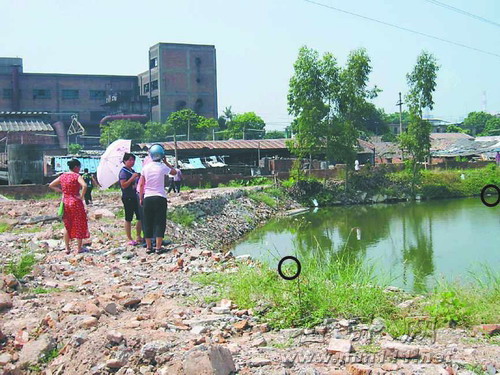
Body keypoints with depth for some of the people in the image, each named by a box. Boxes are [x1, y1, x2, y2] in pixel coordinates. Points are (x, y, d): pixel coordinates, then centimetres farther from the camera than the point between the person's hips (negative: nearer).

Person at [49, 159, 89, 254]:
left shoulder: (62, 176, 6)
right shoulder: (77, 176, -11)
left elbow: (51, 185, 14)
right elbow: (84, 186, -29)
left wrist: (61, 191, 9)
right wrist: (81, 196, -17)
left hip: (65, 202, 5)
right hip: (75, 202, -5)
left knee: (67, 225, 15)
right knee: (79, 225, 6)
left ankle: (67, 248, 18)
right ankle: (79, 248, 9)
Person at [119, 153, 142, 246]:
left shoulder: (132, 171, 15)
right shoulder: (123, 171, -10)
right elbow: (123, 185, -18)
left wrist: (139, 177, 10)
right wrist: (132, 178, -23)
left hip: (135, 197, 9)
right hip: (127, 198, -8)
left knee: (140, 217, 8)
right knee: (128, 219, -1)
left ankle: (138, 237, 19)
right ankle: (129, 239, 6)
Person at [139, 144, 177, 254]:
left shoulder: (146, 167, 0)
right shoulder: (162, 167, -9)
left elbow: (141, 184, 4)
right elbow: (174, 172, 9)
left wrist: (141, 198, 13)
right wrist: (166, 162, 13)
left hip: (147, 198, 3)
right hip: (160, 197, -3)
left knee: (148, 223, 10)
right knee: (160, 223, 3)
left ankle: (148, 247, 12)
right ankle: (158, 247, 0)